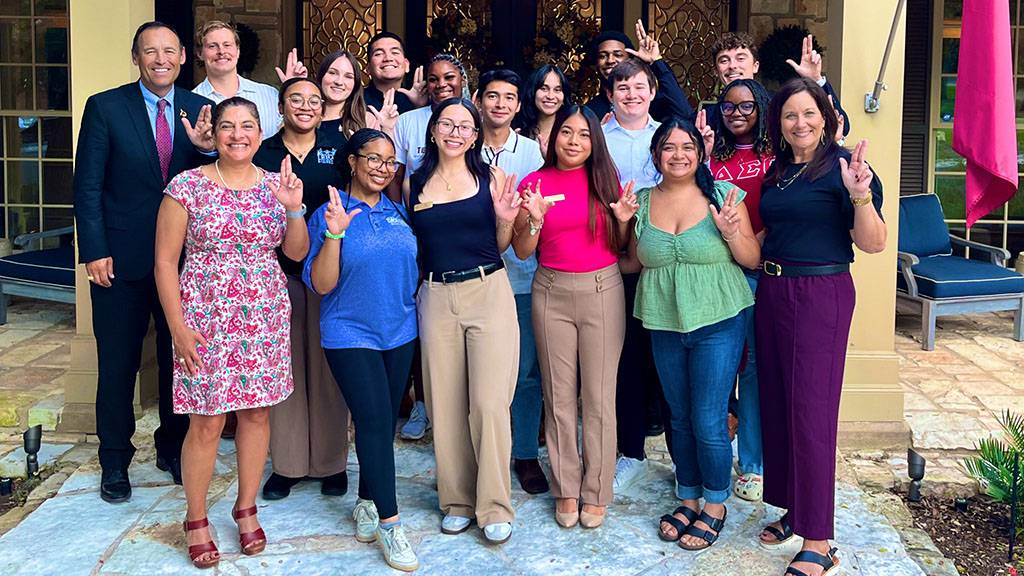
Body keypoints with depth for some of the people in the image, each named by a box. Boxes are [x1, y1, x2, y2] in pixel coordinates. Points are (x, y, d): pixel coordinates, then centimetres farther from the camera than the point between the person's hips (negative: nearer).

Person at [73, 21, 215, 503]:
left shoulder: (200, 111, 3)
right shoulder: (105, 107, -4)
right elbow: (87, 187, -5)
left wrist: (208, 149, -18)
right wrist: (94, 251, -11)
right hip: (121, 259, -2)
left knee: (179, 358, 12)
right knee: (118, 364, 7)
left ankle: (174, 448, 30)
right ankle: (115, 461, 22)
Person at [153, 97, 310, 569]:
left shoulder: (275, 185, 5)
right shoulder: (187, 186, -5)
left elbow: (297, 252, 5)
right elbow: (165, 261, -5)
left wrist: (293, 209, -12)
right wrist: (178, 328, -9)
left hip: (264, 318, 4)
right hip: (206, 320, -3)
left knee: (257, 411, 9)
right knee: (207, 421, 0)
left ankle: (246, 509, 27)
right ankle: (196, 520, 18)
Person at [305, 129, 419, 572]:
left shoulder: (398, 212, 7)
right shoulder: (329, 214, -8)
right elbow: (321, 285, -14)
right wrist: (334, 234, -25)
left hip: (399, 332, 5)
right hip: (351, 334, -5)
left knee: (385, 420, 11)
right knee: (374, 420, -10)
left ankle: (367, 502, 28)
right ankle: (389, 522, -1)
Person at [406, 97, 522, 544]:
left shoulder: (491, 179, 4)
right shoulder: (415, 184, 8)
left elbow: (501, 246, 8)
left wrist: (505, 219, -10)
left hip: (489, 292, -2)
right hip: (436, 298, 2)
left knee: (489, 403, -6)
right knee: (445, 404, 6)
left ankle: (495, 506, 6)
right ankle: (457, 500, 21)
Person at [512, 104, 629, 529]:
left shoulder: (605, 179, 2)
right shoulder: (534, 183, 1)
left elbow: (619, 246, 7)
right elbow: (522, 252, 1)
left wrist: (625, 219, -12)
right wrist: (534, 219, -16)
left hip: (602, 290, 0)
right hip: (552, 292, 1)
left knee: (599, 397, 2)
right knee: (559, 397, 7)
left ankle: (596, 493, 15)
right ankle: (566, 490, 20)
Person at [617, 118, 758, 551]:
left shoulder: (724, 195, -6)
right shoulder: (642, 202, 4)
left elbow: (753, 260, -3)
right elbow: (637, 263, 13)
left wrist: (731, 232, -21)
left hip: (717, 322, -4)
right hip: (664, 324, 4)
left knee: (709, 422, -2)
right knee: (680, 418, 15)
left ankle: (715, 505, 20)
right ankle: (688, 499, 32)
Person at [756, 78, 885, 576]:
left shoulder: (841, 166, -9)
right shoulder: (776, 171, 11)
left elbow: (873, 244, -11)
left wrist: (860, 196, -31)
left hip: (821, 295, -7)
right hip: (771, 292, 7)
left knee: (811, 411, -6)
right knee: (777, 404, 13)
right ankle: (793, 507, 29)